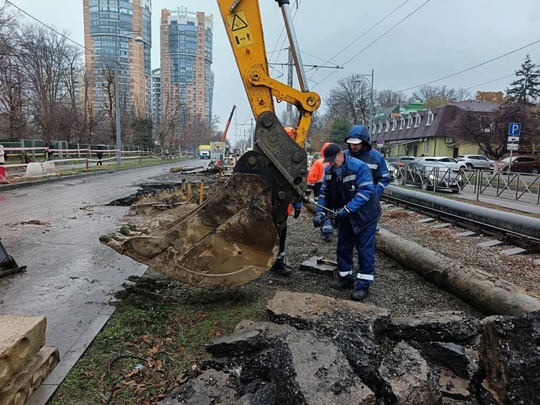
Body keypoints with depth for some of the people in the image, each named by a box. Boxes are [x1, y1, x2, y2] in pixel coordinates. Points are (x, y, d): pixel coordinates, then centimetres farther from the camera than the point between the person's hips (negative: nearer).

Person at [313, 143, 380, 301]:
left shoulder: (359, 167, -23)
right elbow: (324, 193, 3)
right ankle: (347, 278, 28)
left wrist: (346, 209, -33)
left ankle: (364, 285, 3)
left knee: (365, 249, -3)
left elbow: (366, 191, -28)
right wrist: (320, 212, -11)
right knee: (343, 247, 13)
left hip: (364, 215, -7)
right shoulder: (329, 170, -3)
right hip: (346, 217, 7)